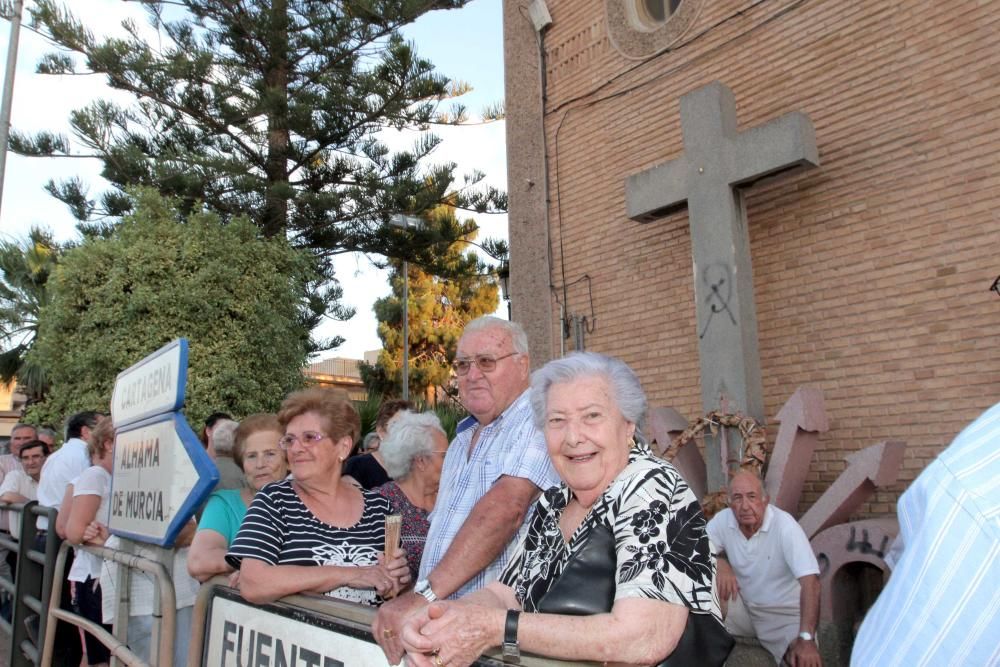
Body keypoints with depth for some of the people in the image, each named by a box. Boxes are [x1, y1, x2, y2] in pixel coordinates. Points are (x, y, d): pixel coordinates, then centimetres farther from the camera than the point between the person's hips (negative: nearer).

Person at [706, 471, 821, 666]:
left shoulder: (785, 525, -24)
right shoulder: (723, 519, -12)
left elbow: (810, 581, -31)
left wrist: (806, 638, -40)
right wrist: (720, 563, -27)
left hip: (783, 613, -3)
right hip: (741, 607, 3)